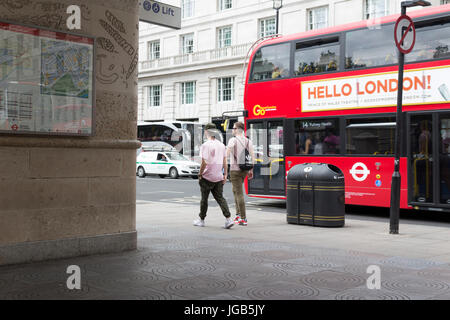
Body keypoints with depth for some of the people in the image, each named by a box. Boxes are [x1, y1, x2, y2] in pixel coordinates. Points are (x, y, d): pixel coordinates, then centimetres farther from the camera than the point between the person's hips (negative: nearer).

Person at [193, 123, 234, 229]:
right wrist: (225, 175, 14)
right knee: (220, 198, 7)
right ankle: (228, 218, -6)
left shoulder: (205, 145, -13)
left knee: (204, 199, 8)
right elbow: (224, 162, 9)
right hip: (219, 177, 5)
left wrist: (200, 174, -6)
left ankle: (201, 220, 20)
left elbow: (204, 163, -18)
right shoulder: (221, 145, 7)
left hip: (207, 177, -5)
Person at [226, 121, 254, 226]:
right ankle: (238, 214, 22)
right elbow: (252, 157, 7)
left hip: (235, 169, -6)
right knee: (235, 191, 22)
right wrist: (251, 170, 12)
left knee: (239, 193, -5)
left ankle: (243, 219, -6)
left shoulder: (233, 140, -8)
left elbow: (226, 154, -15)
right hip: (245, 169, 6)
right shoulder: (248, 141, 9)